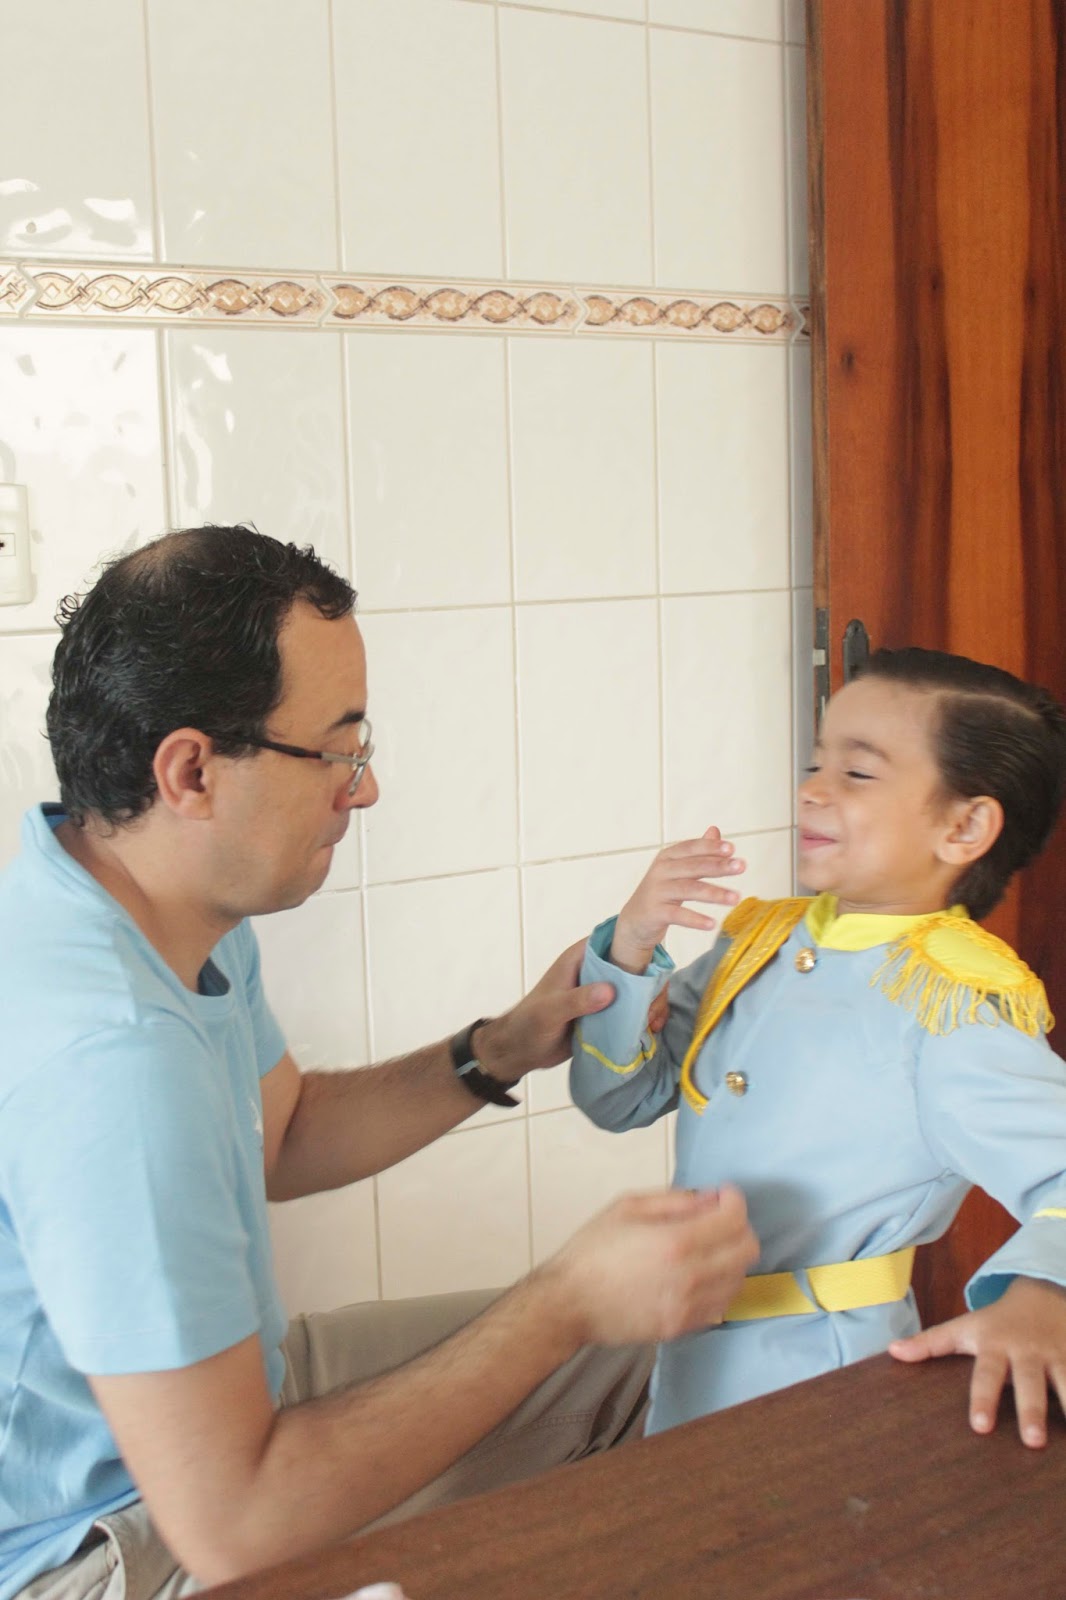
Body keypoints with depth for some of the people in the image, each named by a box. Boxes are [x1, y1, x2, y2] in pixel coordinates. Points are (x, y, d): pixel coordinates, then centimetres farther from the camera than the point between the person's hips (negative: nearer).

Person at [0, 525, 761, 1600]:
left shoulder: (186, 921, -4)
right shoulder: (107, 1053, -37)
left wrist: (499, 1053, -3)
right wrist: (568, 1301, -29)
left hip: (219, 1385, 9)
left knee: (627, 1355, 11)